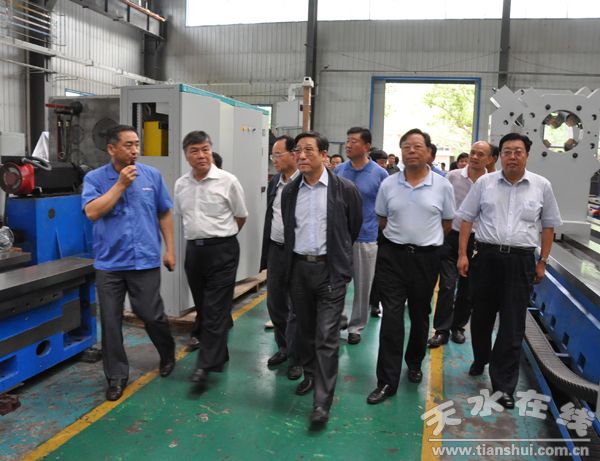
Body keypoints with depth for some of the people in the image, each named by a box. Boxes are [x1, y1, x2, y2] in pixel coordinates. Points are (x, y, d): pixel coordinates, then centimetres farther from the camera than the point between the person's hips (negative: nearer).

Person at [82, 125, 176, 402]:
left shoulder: (152, 175, 3)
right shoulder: (94, 178, -1)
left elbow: (164, 214, 8)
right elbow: (92, 212, -16)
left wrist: (169, 249, 5)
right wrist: (121, 184, -15)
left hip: (145, 261, 0)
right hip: (109, 263, 0)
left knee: (152, 316, 7)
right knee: (110, 323, 6)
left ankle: (168, 354, 36)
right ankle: (116, 377, 22)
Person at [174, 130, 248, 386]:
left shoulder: (227, 181, -8)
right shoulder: (181, 184, 6)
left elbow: (241, 216, 2)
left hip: (222, 250, -5)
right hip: (193, 249, 6)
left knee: (216, 308, -5)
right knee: (202, 306, 15)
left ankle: (206, 364, -1)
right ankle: (218, 353, 34)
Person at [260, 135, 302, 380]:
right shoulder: (274, 182, 10)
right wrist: (266, 251, 16)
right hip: (275, 250, 7)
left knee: (296, 308, 3)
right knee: (275, 304, 15)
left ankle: (296, 357, 16)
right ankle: (283, 347, 33)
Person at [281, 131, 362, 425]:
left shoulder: (344, 189, -8)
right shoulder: (289, 191, 4)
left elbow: (355, 225, 7)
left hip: (330, 269, -4)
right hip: (298, 268, 4)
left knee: (326, 336, -5)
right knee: (305, 330, 17)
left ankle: (322, 402, 1)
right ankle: (310, 375, 38)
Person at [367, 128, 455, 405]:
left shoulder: (442, 186, -3)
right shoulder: (388, 184, 1)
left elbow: (447, 223, 7)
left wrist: (426, 239, 9)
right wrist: (401, 237, 9)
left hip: (426, 257, 0)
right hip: (392, 256, 0)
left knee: (420, 315, 16)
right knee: (391, 317, -4)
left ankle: (414, 364, 39)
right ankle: (387, 381, 3)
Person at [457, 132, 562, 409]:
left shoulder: (541, 186, 3)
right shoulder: (484, 183, 2)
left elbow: (549, 225, 10)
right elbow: (467, 218, 5)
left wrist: (542, 262, 6)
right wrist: (462, 254, -1)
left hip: (521, 261, -1)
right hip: (486, 256, 1)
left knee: (513, 326, 0)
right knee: (481, 316, 16)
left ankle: (503, 385, 10)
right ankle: (480, 360, 41)